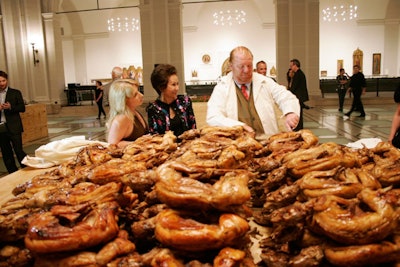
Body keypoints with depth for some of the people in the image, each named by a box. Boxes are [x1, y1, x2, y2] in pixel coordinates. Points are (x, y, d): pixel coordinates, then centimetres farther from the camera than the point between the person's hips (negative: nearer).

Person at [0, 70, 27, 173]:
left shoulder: (15, 93, 2)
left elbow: (22, 108, -2)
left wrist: (10, 107, -18)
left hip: (13, 127, -3)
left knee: (19, 151, -7)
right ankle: (13, 174, 18)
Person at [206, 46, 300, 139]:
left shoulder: (265, 82, 11)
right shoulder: (222, 87, 3)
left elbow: (287, 98, 8)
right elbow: (213, 118, -7)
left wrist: (290, 113, -16)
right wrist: (239, 126, -23)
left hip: (268, 139, 2)